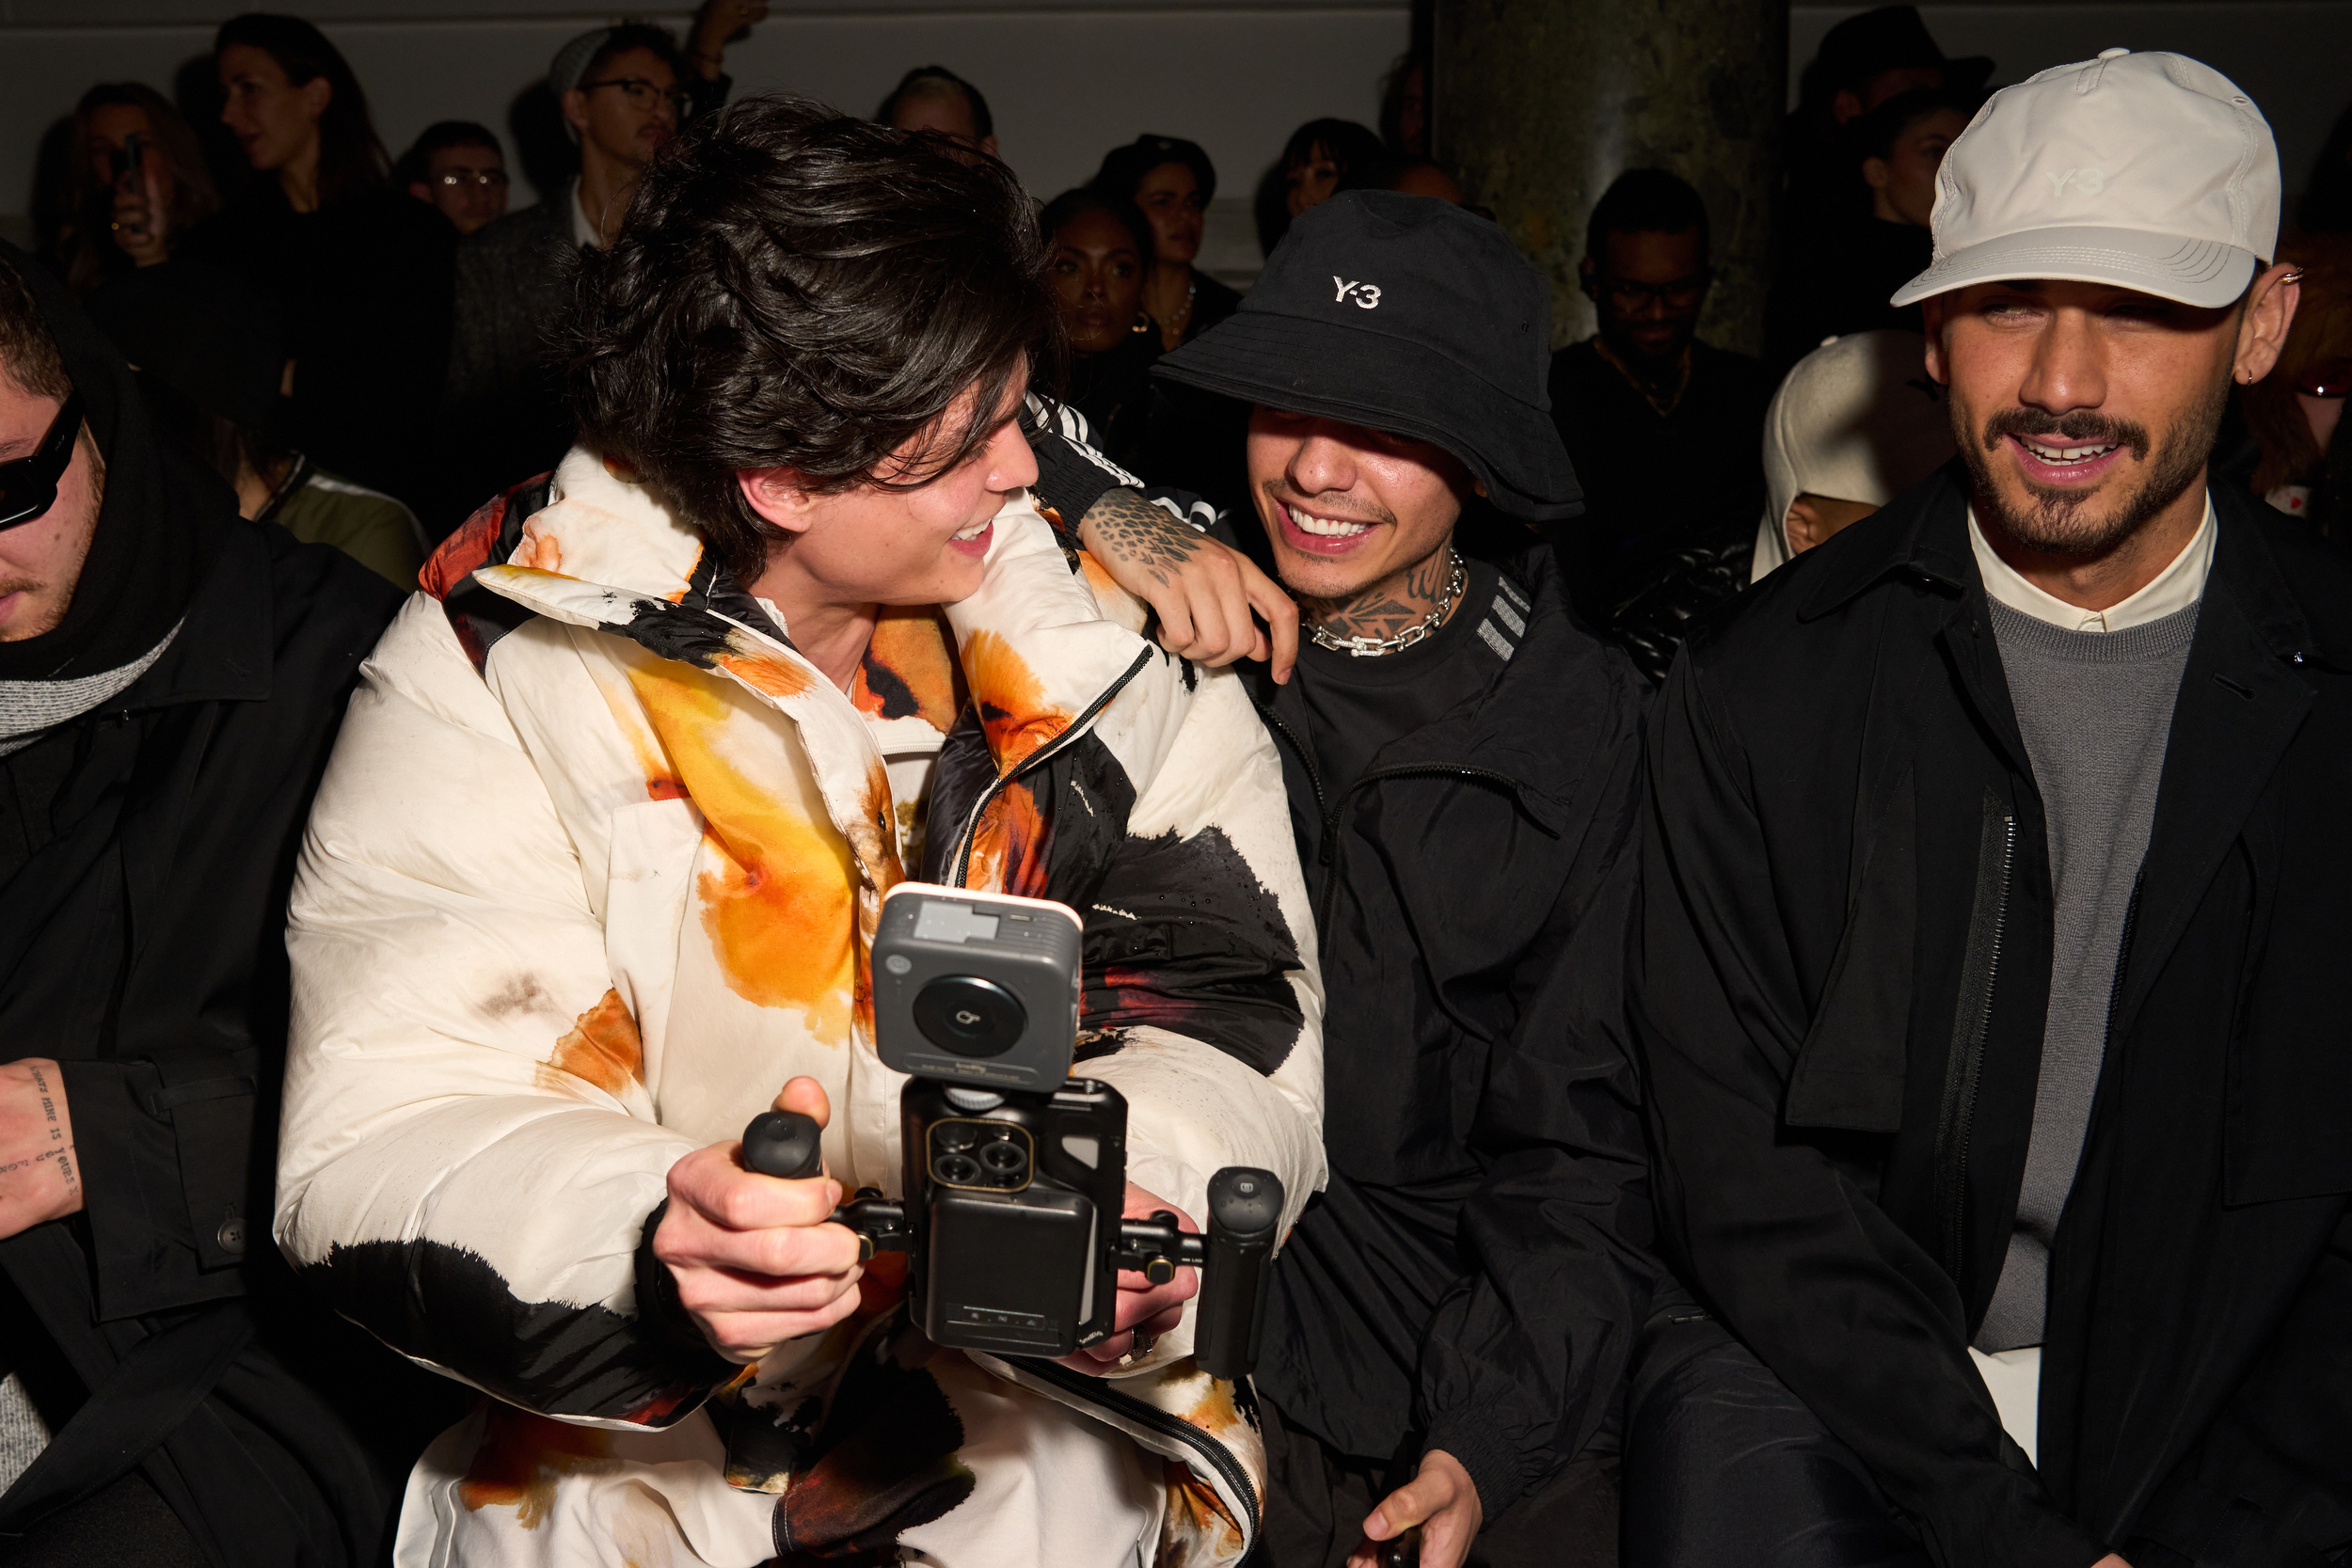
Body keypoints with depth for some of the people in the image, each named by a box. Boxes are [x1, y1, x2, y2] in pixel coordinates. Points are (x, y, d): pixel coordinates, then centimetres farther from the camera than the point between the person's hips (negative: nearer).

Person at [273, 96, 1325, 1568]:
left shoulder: (1104, 620, 2)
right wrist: (651, 1254, -34)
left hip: (1045, 1415, 2)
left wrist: (1141, 1200, -21)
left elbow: (1230, 984, 1)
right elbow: (392, 1134, -13)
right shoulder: (502, 663, -8)